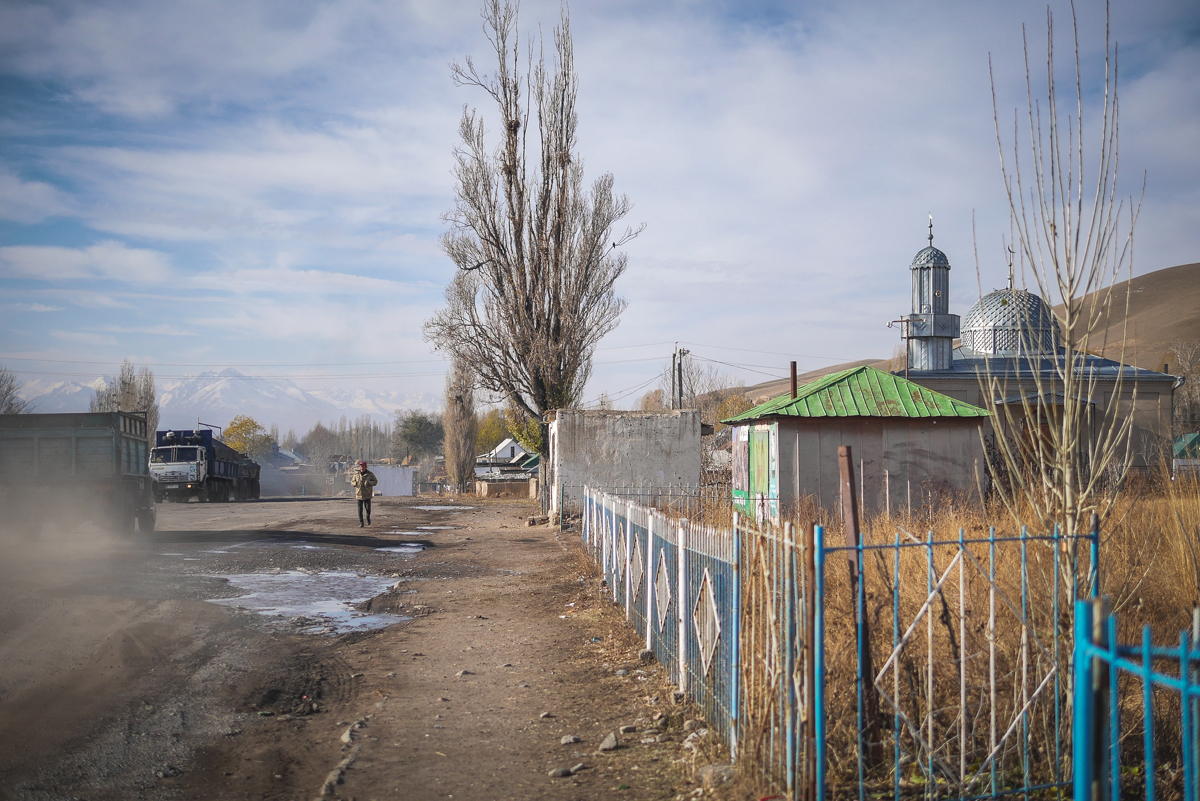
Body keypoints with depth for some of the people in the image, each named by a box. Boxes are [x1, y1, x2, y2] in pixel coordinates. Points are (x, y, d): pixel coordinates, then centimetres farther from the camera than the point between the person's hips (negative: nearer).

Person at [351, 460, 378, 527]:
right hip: (359, 494, 1)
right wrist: (355, 483, -10)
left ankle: (368, 518, 28)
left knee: (368, 508, -3)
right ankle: (361, 523, 7)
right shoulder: (356, 474, 5)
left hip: (367, 495, -1)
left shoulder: (370, 474, 0)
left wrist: (369, 483, -16)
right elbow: (352, 481, 14)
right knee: (360, 509, 0)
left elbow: (375, 481, 3)